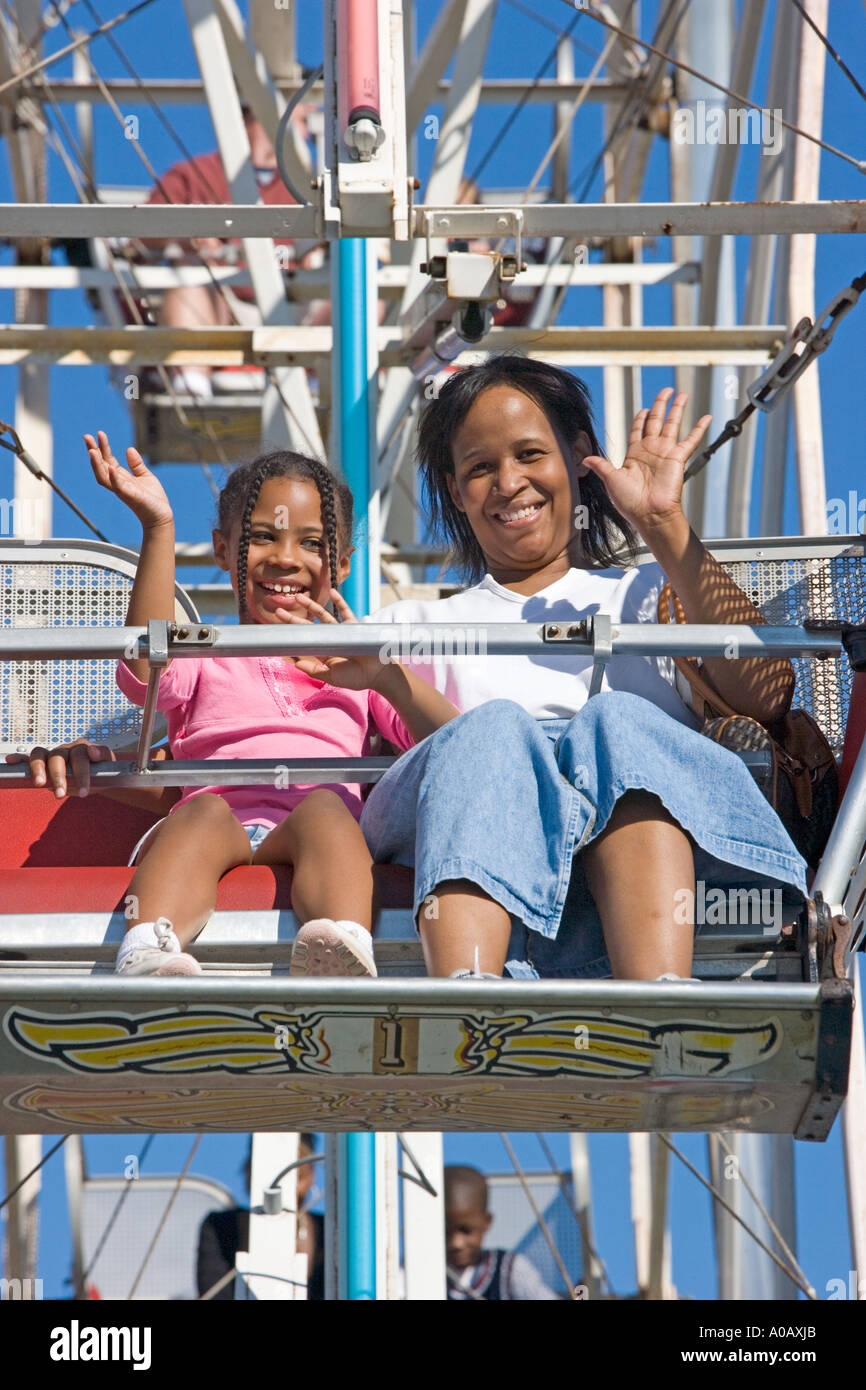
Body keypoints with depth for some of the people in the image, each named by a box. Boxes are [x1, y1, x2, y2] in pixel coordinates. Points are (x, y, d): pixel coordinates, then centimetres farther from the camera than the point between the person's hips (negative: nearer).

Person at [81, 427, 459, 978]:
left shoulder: (353, 665, 33)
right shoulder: (203, 657, 30)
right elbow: (146, 670, 1)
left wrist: (384, 676, -5)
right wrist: (158, 529, -1)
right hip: (221, 822, 0)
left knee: (323, 807, -34)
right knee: (205, 811, -34)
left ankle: (342, 956, -64)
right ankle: (146, 957, -62)